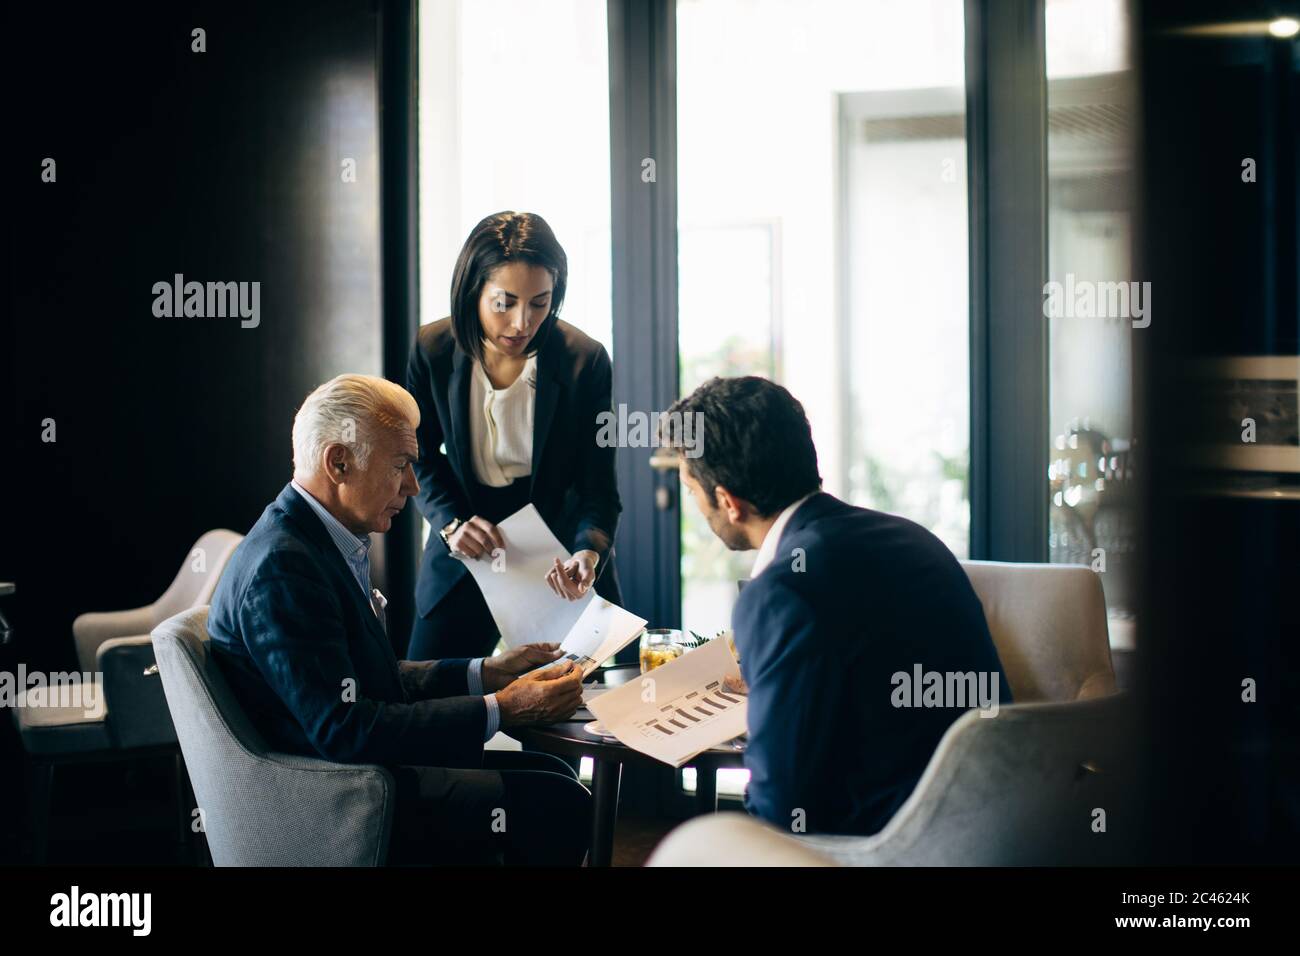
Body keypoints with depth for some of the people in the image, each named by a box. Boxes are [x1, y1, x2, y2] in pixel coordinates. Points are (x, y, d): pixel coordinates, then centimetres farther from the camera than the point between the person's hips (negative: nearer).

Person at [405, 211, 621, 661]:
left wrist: (589, 554, -33)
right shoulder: (433, 350, -10)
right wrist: (451, 523, -15)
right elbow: (421, 456, 4)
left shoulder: (586, 361, -15)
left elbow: (597, 487, -12)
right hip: (464, 556, 1)